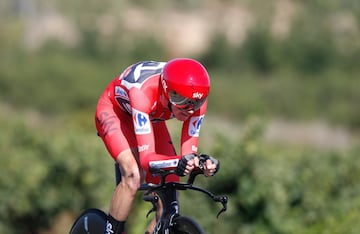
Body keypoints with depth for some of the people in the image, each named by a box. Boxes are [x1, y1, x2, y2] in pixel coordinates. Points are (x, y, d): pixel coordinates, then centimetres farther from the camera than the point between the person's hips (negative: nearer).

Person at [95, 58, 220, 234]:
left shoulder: (197, 101, -30)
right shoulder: (143, 92, -44)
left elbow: (189, 152, -27)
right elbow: (147, 158, -46)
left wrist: (201, 164, -50)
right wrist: (178, 162, -65)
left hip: (151, 118, 5)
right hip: (114, 112, -5)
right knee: (134, 175, -31)